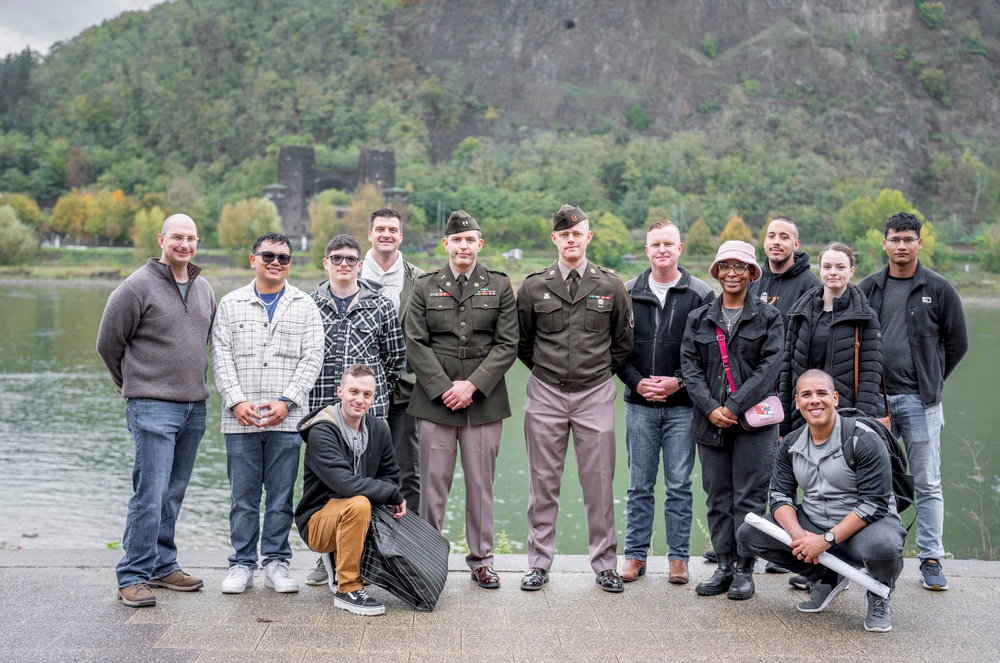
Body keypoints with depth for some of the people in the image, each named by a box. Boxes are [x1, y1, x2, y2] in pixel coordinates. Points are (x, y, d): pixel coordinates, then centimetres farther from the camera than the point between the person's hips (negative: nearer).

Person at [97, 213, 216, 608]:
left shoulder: (204, 290, 11)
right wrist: (137, 386, 9)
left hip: (195, 406, 6)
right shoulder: (138, 287, -7)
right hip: (152, 408, -6)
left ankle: (163, 567, 23)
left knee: (174, 493, 13)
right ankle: (132, 577, -1)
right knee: (150, 494, -8)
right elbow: (108, 344, 0)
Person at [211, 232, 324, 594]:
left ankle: (276, 563, 15)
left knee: (281, 496, 5)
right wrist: (236, 401, -9)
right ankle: (242, 564, 15)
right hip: (240, 419, 0)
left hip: (286, 420, 0)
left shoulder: (304, 306, 9)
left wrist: (285, 402, -10)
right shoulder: (231, 304, 10)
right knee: (243, 496, 5)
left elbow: (312, 358, 1)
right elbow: (221, 356, 4)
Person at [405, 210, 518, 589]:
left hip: (484, 401, 0)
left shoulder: (500, 286, 7)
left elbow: (507, 345, 1)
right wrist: (443, 388, -10)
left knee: (481, 484, 7)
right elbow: (415, 344, 1)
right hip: (434, 400, 0)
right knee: (433, 483, 2)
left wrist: (472, 385, -10)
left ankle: (481, 560, 18)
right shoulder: (425, 287, 8)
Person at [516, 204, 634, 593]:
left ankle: (605, 564, 15)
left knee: (599, 484, 4)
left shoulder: (611, 286, 3)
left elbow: (624, 341, 12)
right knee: (543, 484, 6)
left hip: (595, 395, 0)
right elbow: (521, 341, 13)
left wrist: (601, 371, 9)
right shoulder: (534, 286, 3)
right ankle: (539, 564, 15)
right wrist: (545, 369, 8)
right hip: (545, 394, 1)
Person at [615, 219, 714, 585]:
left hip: (682, 404, -1)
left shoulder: (701, 295, 1)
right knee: (640, 484, 8)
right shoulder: (628, 293, 6)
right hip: (639, 405, 2)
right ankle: (635, 555, 17)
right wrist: (636, 381, -7)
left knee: (679, 484, 4)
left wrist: (679, 381, -12)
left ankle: (678, 557, 15)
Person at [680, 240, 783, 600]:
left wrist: (735, 406, -14)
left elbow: (770, 365, -6)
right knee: (717, 497, 7)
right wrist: (710, 407, -10)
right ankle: (724, 566, 16)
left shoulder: (768, 316, 4)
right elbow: (689, 365, 4)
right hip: (710, 420, 3)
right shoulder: (699, 318, 11)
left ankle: (744, 570, 8)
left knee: (749, 497, 0)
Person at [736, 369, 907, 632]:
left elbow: (874, 504, -20)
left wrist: (827, 540, -25)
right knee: (748, 533, -10)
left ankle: (879, 593, 0)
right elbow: (780, 495, 0)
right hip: (812, 525, 6)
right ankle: (826, 578, 9)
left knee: (882, 548, -41)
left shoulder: (864, 440, -16)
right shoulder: (791, 445, 3)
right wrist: (798, 534, -21)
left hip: (868, 523, -5)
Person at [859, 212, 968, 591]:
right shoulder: (868, 289, 7)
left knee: (927, 484, 3)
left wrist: (930, 381, 8)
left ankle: (931, 559, 11)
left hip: (920, 401, -2)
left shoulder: (938, 289, 1)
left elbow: (958, 342, 7)